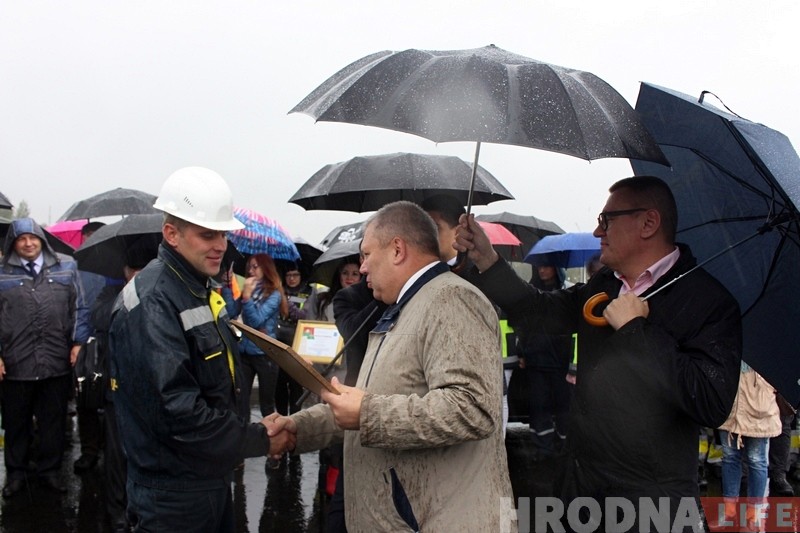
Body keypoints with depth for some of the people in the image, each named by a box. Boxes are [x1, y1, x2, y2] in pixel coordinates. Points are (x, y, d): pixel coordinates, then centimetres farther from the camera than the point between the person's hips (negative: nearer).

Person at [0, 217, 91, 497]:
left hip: (58, 362, 1)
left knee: (54, 421, 12)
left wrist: (78, 343, 0)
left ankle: (49, 469, 27)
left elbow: (79, 308, 7)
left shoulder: (66, 267, 3)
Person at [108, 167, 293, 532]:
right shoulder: (152, 302, -21)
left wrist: (249, 426, 4)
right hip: (174, 495, -9)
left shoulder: (201, 289, 9)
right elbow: (178, 410, -27)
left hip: (214, 479, 9)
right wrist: (260, 440, -18)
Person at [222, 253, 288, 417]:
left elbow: (257, 320, -16)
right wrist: (227, 287, -7)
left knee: (266, 402, 6)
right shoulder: (249, 290, 9)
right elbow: (232, 313, -2)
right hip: (244, 351, 5)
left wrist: (247, 296, -22)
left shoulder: (274, 294, -6)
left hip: (264, 353, -5)